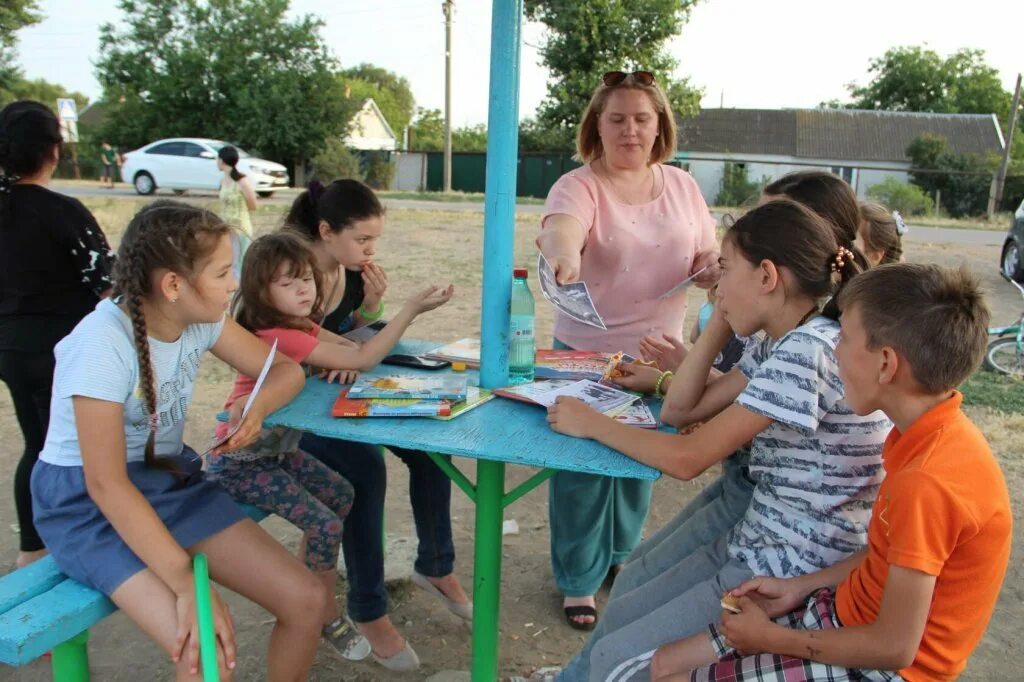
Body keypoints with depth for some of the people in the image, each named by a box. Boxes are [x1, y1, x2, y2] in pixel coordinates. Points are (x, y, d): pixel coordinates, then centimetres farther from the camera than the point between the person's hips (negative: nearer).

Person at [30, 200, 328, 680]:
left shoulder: (201, 319, -5)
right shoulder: (103, 342, -25)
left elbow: (285, 369, 4)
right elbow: (106, 484, -27)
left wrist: (256, 410, -19)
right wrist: (188, 581, -32)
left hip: (171, 480, 7)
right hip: (89, 504, -6)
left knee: (306, 600, -7)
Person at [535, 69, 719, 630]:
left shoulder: (682, 186, 3)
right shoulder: (579, 185, -12)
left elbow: (706, 261, 8)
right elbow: (560, 229, -34)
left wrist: (719, 268, -16)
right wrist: (564, 253, -58)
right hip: (585, 353, -4)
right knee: (581, 470, 6)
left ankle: (622, 552, 44)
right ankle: (579, 580, 26)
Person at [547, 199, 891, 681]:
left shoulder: (807, 351, -24)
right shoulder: (784, 342, 6)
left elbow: (687, 458, -23)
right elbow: (689, 404, 10)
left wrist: (591, 423, -10)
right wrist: (724, 316, 4)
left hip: (793, 579, -9)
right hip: (759, 544, 9)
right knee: (621, 613, 13)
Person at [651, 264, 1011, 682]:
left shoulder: (928, 482, -31)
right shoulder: (934, 432, -1)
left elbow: (895, 648, -24)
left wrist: (771, 639, -13)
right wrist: (797, 588, 6)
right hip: (845, 613, 8)